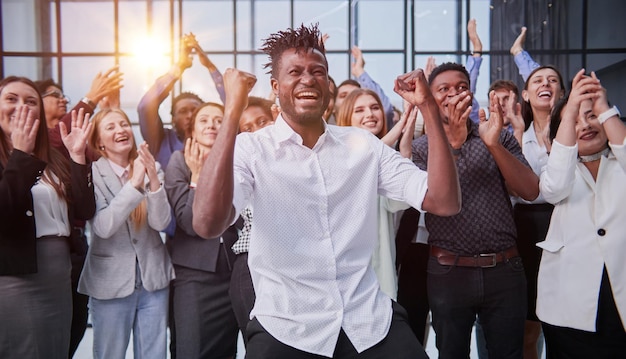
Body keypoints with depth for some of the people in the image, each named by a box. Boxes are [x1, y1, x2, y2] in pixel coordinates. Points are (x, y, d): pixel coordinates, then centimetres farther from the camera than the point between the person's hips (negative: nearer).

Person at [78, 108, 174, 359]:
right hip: (111, 282, -2)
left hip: (154, 279, 2)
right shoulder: (92, 173, -9)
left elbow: (160, 223, -10)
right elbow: (103, 228, -21)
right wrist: (134, 183, -28)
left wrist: (153, 179, -24)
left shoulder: (152, 168, -1)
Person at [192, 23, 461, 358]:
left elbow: (444, 202, -2)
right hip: (285, 328, -2)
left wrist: (428, 107, -9)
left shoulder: (365, 145, 4)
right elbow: (208, 224, -25)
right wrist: (233, 110, -26)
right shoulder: (251, 149, -7)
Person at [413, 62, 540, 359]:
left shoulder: (500, 137, 6)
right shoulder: (421, 147, 3)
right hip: (449, 273, -1)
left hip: (505, 270, 1)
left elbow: (531, 191, -6)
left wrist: (493, 144, -19)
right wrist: (452, 141, -22)